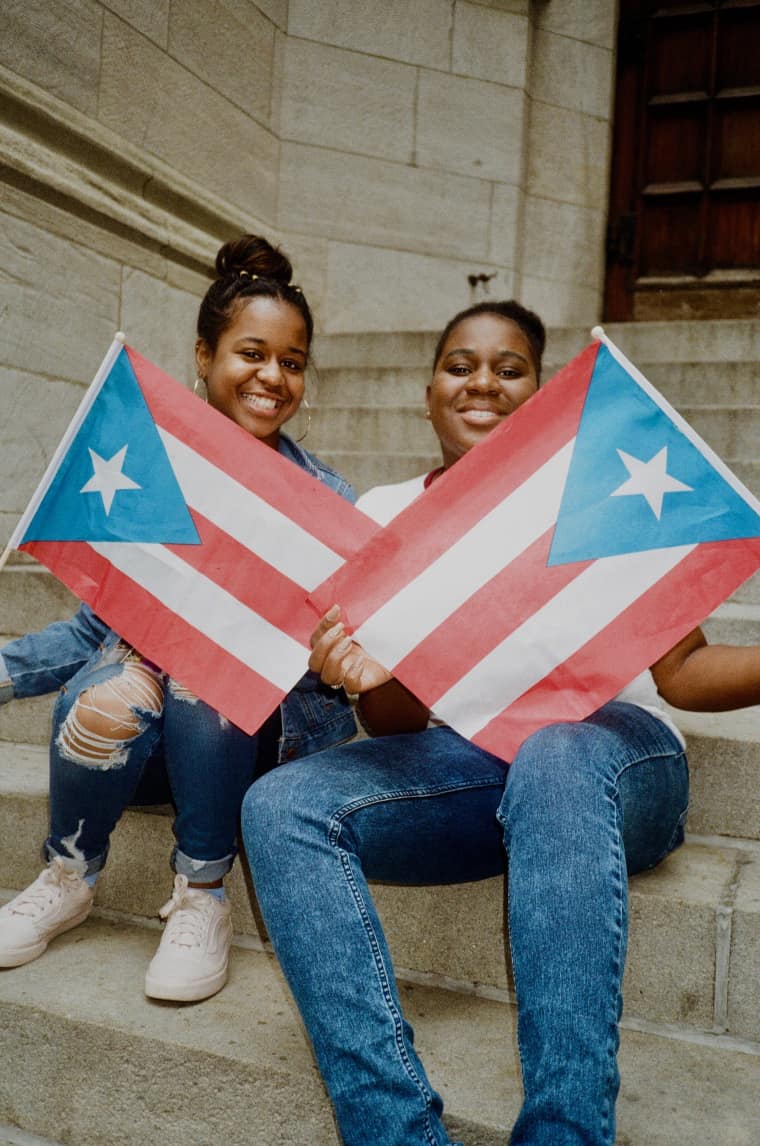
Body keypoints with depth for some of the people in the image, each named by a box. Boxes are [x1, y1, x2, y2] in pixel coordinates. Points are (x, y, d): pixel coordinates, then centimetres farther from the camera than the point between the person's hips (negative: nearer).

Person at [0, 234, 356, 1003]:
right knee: (108, 688, -30)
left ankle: (202, 896, -11)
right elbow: (99, 623, 2)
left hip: (265, 730, -1)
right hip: (143, 734, 2)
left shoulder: (325, 500, -5)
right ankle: (67, 879, 1)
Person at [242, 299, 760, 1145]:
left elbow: (682, 673, 0)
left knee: (557, 757, -38)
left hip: (611, 756, -2)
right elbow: (399, 723, 5)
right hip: (456, 765, 3)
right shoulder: (382, 514, 9)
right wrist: (372, 678, -20)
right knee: (279, 807, -24)